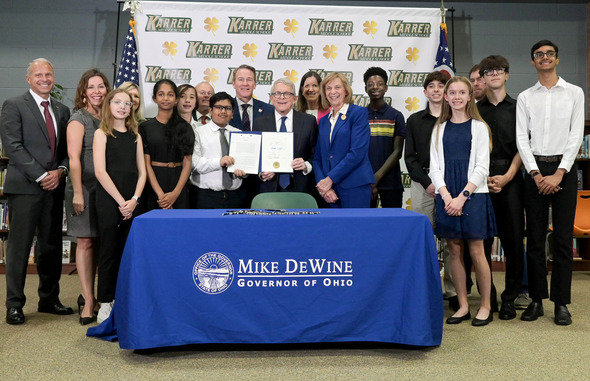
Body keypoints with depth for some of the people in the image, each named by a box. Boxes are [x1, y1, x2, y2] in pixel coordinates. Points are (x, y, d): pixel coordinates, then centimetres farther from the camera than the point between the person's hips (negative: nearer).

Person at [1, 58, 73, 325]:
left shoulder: (62, 110, 15)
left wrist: (60, 171, -5)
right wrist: (41, 176, -14)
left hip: (54, 187, 5)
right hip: (25, 186, -5)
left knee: (52, 247, 11)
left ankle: (49, 299, 22)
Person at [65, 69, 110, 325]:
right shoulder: (79, 118, -4)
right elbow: (74, 158, -11)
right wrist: (77, 193, -16)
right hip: (85, 187, -5)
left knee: (98, 242, 10)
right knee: (85, 242, -2)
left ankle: (89, 294, 22)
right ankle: (88, 300, 2)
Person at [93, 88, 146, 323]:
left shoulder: (135, 136, 14)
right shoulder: (102, 134, 1)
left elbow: (141, 172, 10)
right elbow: (100, 171, -8)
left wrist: (134, 199, -5)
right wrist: (120, 201, -12)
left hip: (131, 202, 4)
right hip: (109, 200, -4)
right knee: (109, 251, 0)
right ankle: (105, 303, 9)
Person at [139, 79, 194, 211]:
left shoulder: (185, 127, 8)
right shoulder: (145, 127, 5)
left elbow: (187, 163, 2)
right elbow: (146, 164, -2)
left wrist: (176, 193, -12)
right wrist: (160, 194, -14)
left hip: (179, 183, 1)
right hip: (153, 184, -1)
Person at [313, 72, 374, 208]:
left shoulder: (359, 113, -1)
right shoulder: (323, 121, 18)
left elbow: (357, 152, -12)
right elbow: (317, 157, 13)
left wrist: (330, 179, -13)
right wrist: (322, 186, -4)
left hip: (354, 188, -5)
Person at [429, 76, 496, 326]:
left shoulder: (479, 127, 3)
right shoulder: (440, 129, 11)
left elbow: (481, 167, -3)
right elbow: (435, 167, 6)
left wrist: (462, 196, -12)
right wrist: (446, 195, -8)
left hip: (473, 195, -3)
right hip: (447, 196, 3)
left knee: (476, 251, -1)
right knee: (454, 251, 6)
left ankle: (485, 306, 12)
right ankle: (463, 306, 16)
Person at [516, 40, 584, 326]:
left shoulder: (574, 93, 7)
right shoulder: (525, 97, 10)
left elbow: (576, 135, -1)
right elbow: (521, 139, 2)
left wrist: (559, 173, -11)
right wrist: (537, 174, -9)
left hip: (564, 168, -1)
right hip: (535, 169, 1)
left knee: (563, 237, 1)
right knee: (535, 237, 4)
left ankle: (561, 303, 9)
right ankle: (536, 299, 12)